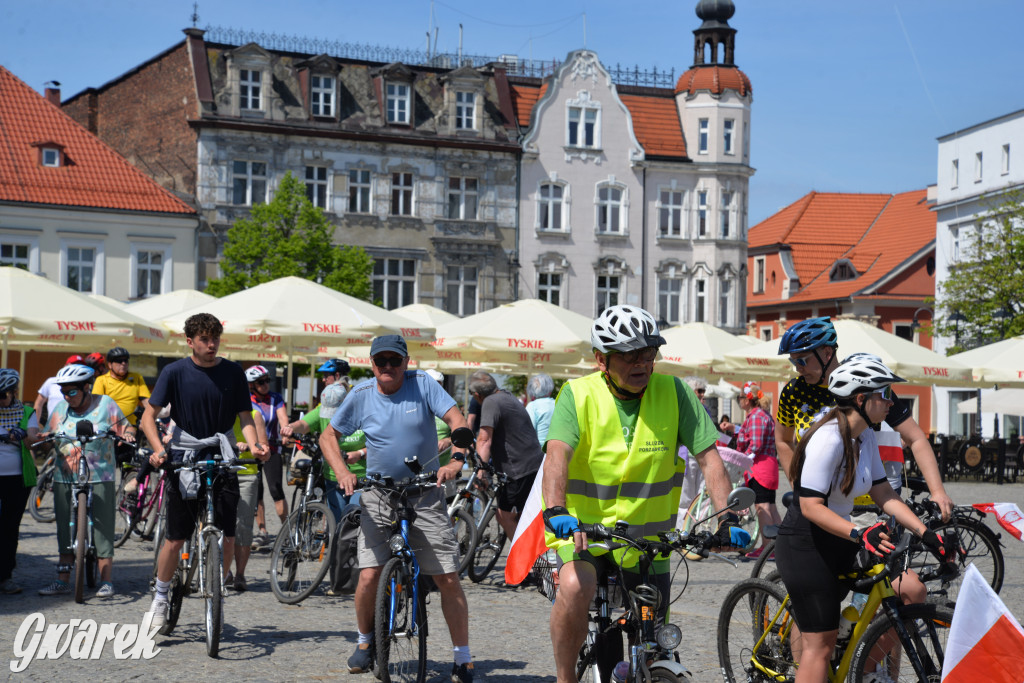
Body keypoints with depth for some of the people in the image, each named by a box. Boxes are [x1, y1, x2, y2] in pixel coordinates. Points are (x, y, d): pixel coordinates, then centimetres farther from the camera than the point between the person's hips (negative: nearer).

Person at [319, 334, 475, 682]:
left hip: (425, 496, -1)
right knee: (369, 576, -10)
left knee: (448, 578, -6)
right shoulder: (362, 394, -2)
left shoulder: (422, 384, -6)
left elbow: (457, 420, -14)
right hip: (378, 497, 1)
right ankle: (365, 641, 19)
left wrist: (456, 460, -32)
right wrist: (342, 473, -10)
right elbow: (328, 436, 6)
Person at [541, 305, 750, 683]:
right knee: (575, 588, -32)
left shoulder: (674, 393, -6)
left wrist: (728, 517, -22)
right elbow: (557, 455, -27)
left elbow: (709, 458, -9)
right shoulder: (578, 395, -12)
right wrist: (555, 511, -45)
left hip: (648, 538, 3)